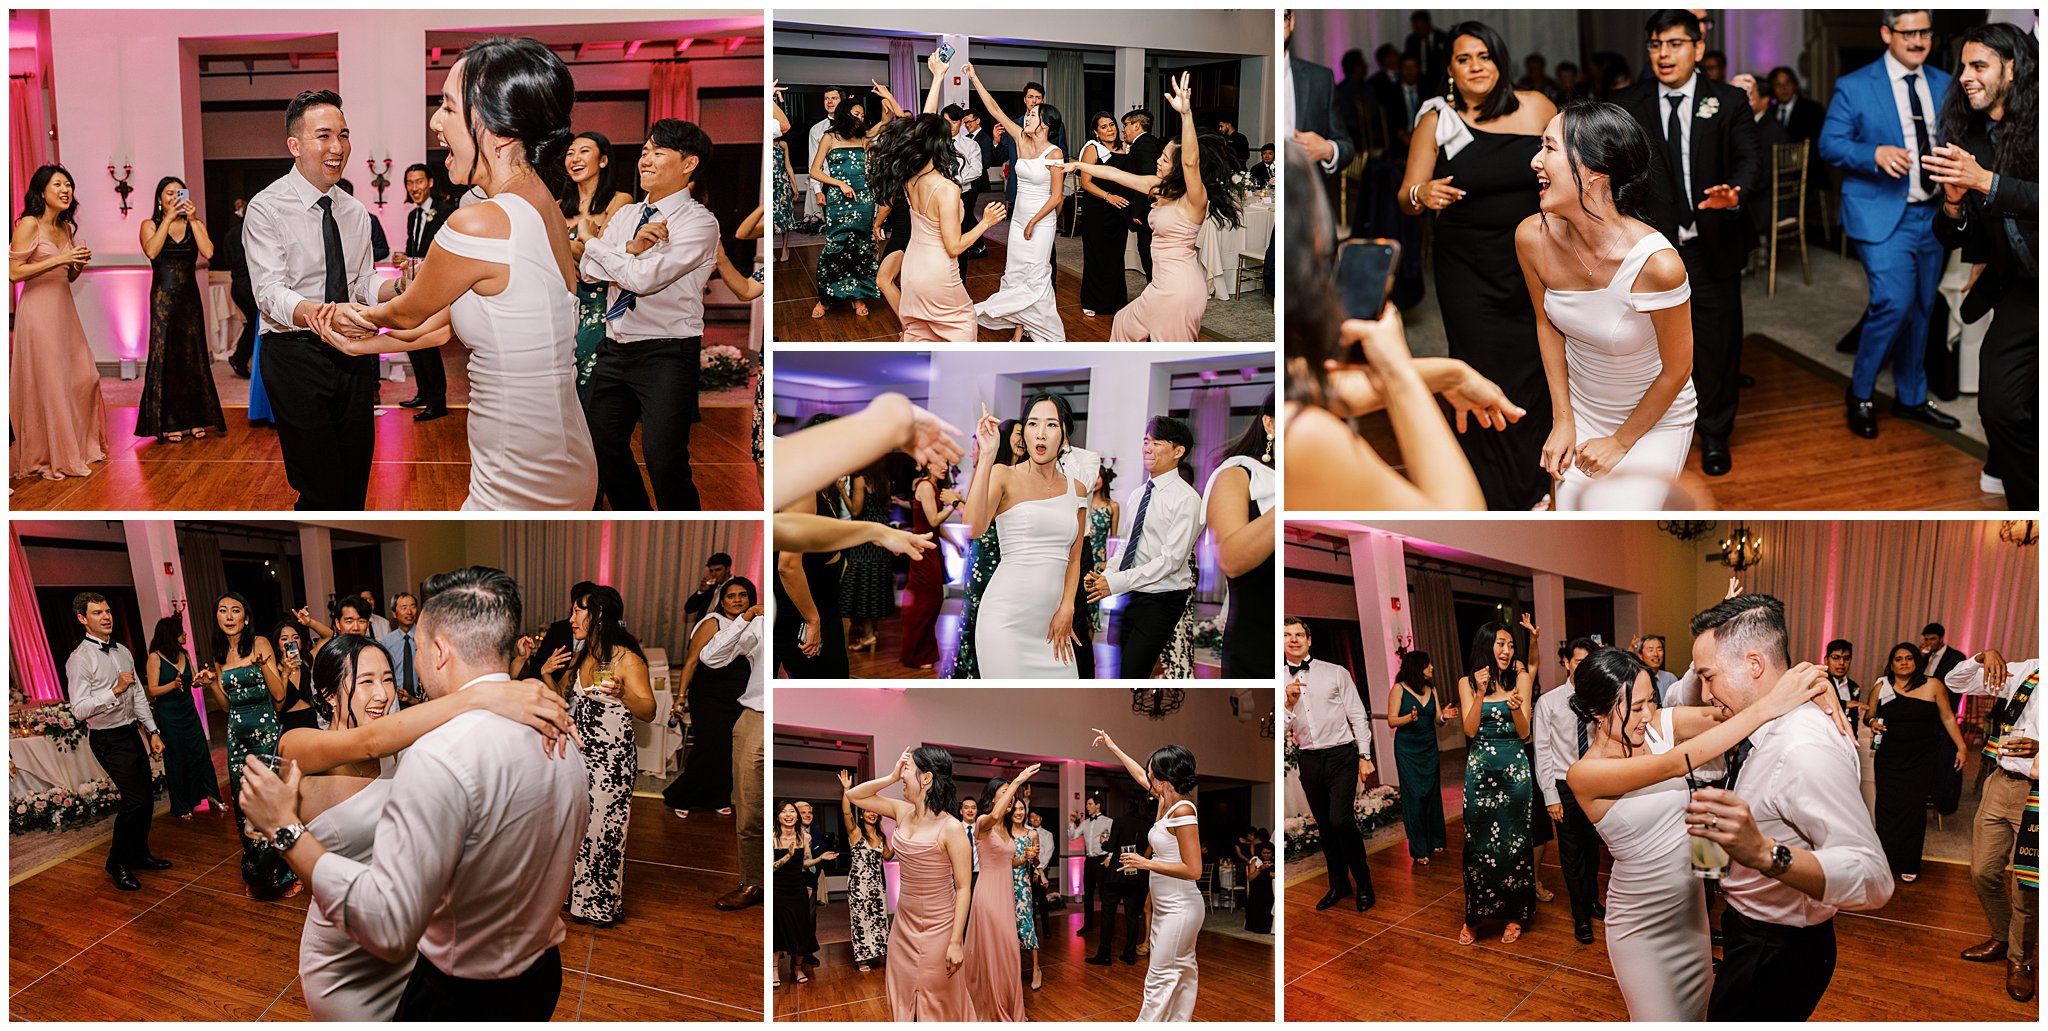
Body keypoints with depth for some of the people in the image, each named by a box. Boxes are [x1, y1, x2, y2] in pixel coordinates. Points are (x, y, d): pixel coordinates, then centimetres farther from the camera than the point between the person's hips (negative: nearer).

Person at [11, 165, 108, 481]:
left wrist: (80, 263, 1)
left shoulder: (66, 227, 13)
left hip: (65, 309, 8)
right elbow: (13, 272, -16)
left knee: (83, 378, 9)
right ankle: (48, 457, 7)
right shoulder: (29, 224, -9)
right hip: (39, 310, -7)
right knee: (46, 384, -2)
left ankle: (79, 446, 23)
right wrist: (58, 259, -19)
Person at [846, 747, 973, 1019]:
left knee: (938, 1004, 7)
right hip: (903, 925, 7)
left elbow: (963, 888, -17)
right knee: (902, 1000, 17)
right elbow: (853, 795, 9)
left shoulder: (951, 828, -20)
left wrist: (956, 943, -19)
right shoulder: (903, 812, 0)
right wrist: (891, 777, -6)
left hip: (937, 929, -7)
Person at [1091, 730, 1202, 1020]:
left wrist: (1146, 863, -20)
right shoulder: (1166, 801, 5)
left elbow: (1193, 870, -24)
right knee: (1183, 972, 14)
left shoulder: (1183, 811, -22)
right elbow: (1140, 775, 26)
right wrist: (1113, 748, 34)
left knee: (1159, 979, -5)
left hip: (1180, 909, -9)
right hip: (1166, 908, 9)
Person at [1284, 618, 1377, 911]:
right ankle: (1339, 884, 26)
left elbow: (1358, 716, 1)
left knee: (1340, 820, -16)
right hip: (1309, 760, 4)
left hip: (1341, 755, -3)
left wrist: (1364, 757, -3)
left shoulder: (1336, 673, 0)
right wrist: (1290, 703, -16)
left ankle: (1364, 883, 1)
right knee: (1325, 825, 11)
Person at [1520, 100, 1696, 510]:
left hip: (1655, 419, -4)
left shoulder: (1658, 264, -32)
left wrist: (1620, 442, -7)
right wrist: (1562, 419, 1)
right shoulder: (1533, 237, -18)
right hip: (1581, 409, 4)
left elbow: (1676, 371, -17)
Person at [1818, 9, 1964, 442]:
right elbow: (1829, 145, -8)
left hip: (1932, 214, 6)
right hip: (1881, 215, -5)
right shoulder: (1854, 87, -3)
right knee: (1894, 303, -17)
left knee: (1921, 309, 12)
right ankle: (1860, 395, 2)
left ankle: (1910, 398, 27)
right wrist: (1875, 154, -24)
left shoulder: (1943, 85, 12)